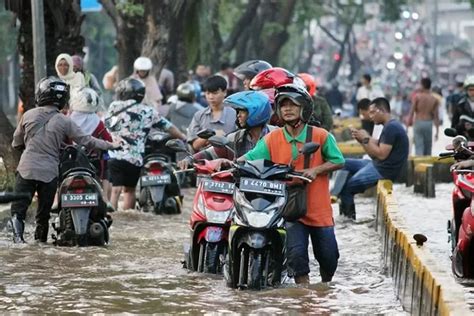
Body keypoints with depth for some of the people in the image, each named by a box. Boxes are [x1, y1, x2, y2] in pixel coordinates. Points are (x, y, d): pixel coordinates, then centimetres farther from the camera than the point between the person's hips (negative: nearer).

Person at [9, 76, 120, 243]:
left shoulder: (28, 115, 1)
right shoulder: (64, 122, -4)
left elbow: (16, 143, 11)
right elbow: (86, 140, 0)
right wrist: (111, 145, 12)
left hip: (27, 169, 0)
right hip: (49, 173, 0)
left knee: (18, 208, 3)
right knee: (43, 212, 13)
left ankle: (18, 234, -18)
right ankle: (41, 239, 15)